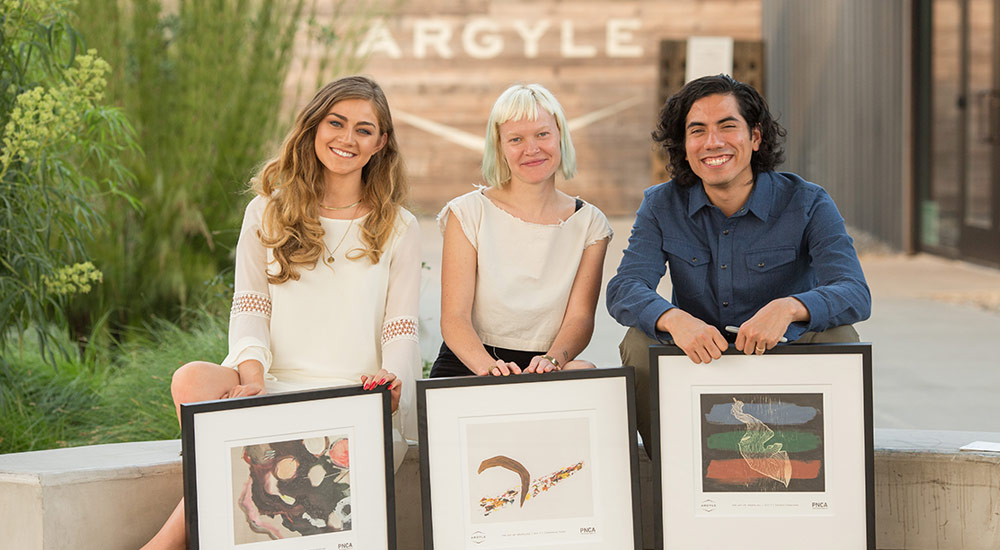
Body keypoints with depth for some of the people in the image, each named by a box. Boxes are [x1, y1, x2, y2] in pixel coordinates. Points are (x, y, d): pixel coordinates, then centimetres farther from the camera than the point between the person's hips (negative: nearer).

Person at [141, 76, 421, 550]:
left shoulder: (398, 229, 13)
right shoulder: (267, 213, 15)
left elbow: (401, 328, 7)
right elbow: (249, 306, 7)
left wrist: (391, 380, -16)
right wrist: (252, 372, -14)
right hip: (275, 390, 2)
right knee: (193, 379, -34)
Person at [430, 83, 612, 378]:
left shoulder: (589, 223, 10)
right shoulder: (468, 213, 3)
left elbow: (580, 317, 0)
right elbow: (454, 317, -6)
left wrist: (553, 359, -25)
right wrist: (488, 365, -29)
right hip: (467, 366, -2)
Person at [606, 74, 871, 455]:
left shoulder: (807, 204, -8)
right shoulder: (661, 206, -1)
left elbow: (855, 295, -21)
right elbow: (623, 291, -15)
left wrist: (788, 307, -44)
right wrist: (674, 319, -39)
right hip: (698, 364, 1)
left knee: (838, 337, -28)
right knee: (640, 342, -25)